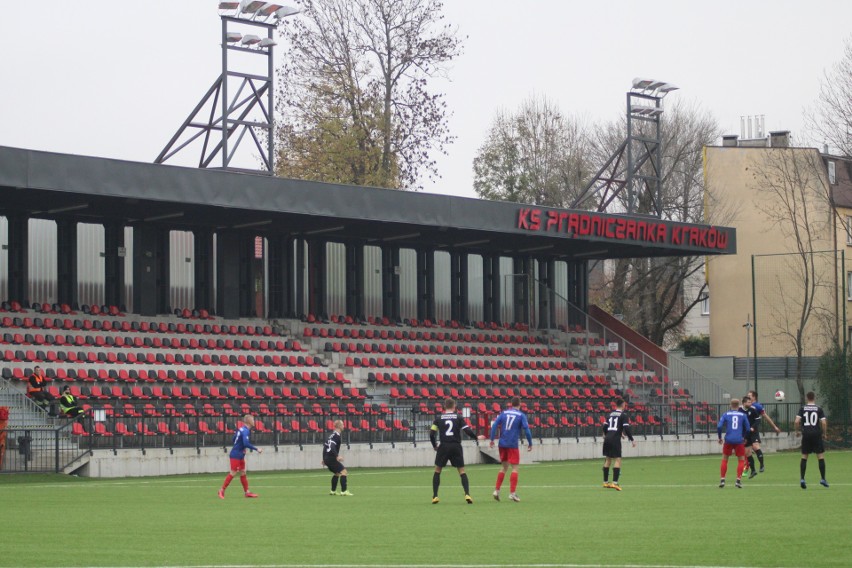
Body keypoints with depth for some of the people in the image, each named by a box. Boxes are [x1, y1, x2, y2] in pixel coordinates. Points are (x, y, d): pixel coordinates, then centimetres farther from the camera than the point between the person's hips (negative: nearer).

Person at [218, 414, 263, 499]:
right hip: (236, 455, -10)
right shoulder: (245, 431, -20)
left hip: (240, 455, 10)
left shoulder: (242, 429, 9)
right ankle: (222, 490, 2)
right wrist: (257, 449, -25)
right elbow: (246, 443, -31)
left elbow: (234, 439, 18)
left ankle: (247, 492, 15)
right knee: (233, 473, -5)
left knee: (243, 473, 11)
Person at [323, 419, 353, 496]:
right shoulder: (336, 436, -14)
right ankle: (344, 491, -18)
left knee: (337, 473, 24)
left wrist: (324, 459, 28)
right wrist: (337, 456, -33)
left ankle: (333, 491, 27)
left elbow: (325, 446, 22)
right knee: (343, 472, -12)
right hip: (331, 458, -10)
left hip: (327, 458, 10)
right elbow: (332, 447, -27)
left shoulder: (332, 435, 16)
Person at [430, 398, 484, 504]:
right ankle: (467, 494, -8)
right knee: (462, 471, 7)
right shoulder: (459, 418, 2)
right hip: (456, 447, 0)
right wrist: (476, 437, 13)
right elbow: (467, 431, -4)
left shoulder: (439, 419, 4)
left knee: (437, 471, 13)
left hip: (443, 447, 0)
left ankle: (435, 497, 7)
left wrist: (434, 446, 16)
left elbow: (432, 434, 0)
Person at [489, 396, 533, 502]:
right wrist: (530, 443, 0)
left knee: (503, 467, 17)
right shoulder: (521, 415, -2)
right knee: (515, 468, 1)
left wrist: (492, 439, 4)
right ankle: (512, 493, -6)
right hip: (513, 445, -4)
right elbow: (526, 429, -9)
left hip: (502, 444, 4)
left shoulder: (504, 413, 8)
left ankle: (497, 490, 13)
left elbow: (494, 425, 1)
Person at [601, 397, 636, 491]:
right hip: (615, 440, -6)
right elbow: (626, 429, -11)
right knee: (618, 460, -6)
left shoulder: (610, 414, 14)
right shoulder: (623, 415, -4)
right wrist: (632, 440, -4)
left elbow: (605, 427, 15)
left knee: (608, 460, 16)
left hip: (607, 439, 6)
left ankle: (605, 482, 22)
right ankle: (615, 483, -18)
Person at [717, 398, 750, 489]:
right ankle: (738, 480, 0)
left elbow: (719, 426, -4)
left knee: (724, 460, 15)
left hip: (728, 440, 1)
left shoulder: (726, 414, 4)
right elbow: (747, 428, 7)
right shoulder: (743, 415, 4)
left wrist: (720, 437, 11)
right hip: (739, 441, -1)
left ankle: (722, 480, 11)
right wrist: (744, 438, 25)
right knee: (741, 460, 12)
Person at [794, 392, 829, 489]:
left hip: (806, 435, 2)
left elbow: (796, 421, -6)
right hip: (816, 434, -2)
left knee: (804, 457, 8)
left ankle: (802, 479, 2)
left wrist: (797, 431, 9)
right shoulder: (819, 409, 1)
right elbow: (824, 423, -8)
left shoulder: (802, 409, 3)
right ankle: (823, 479, 1)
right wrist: (824, 433, 7)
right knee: (821, 456, 5)